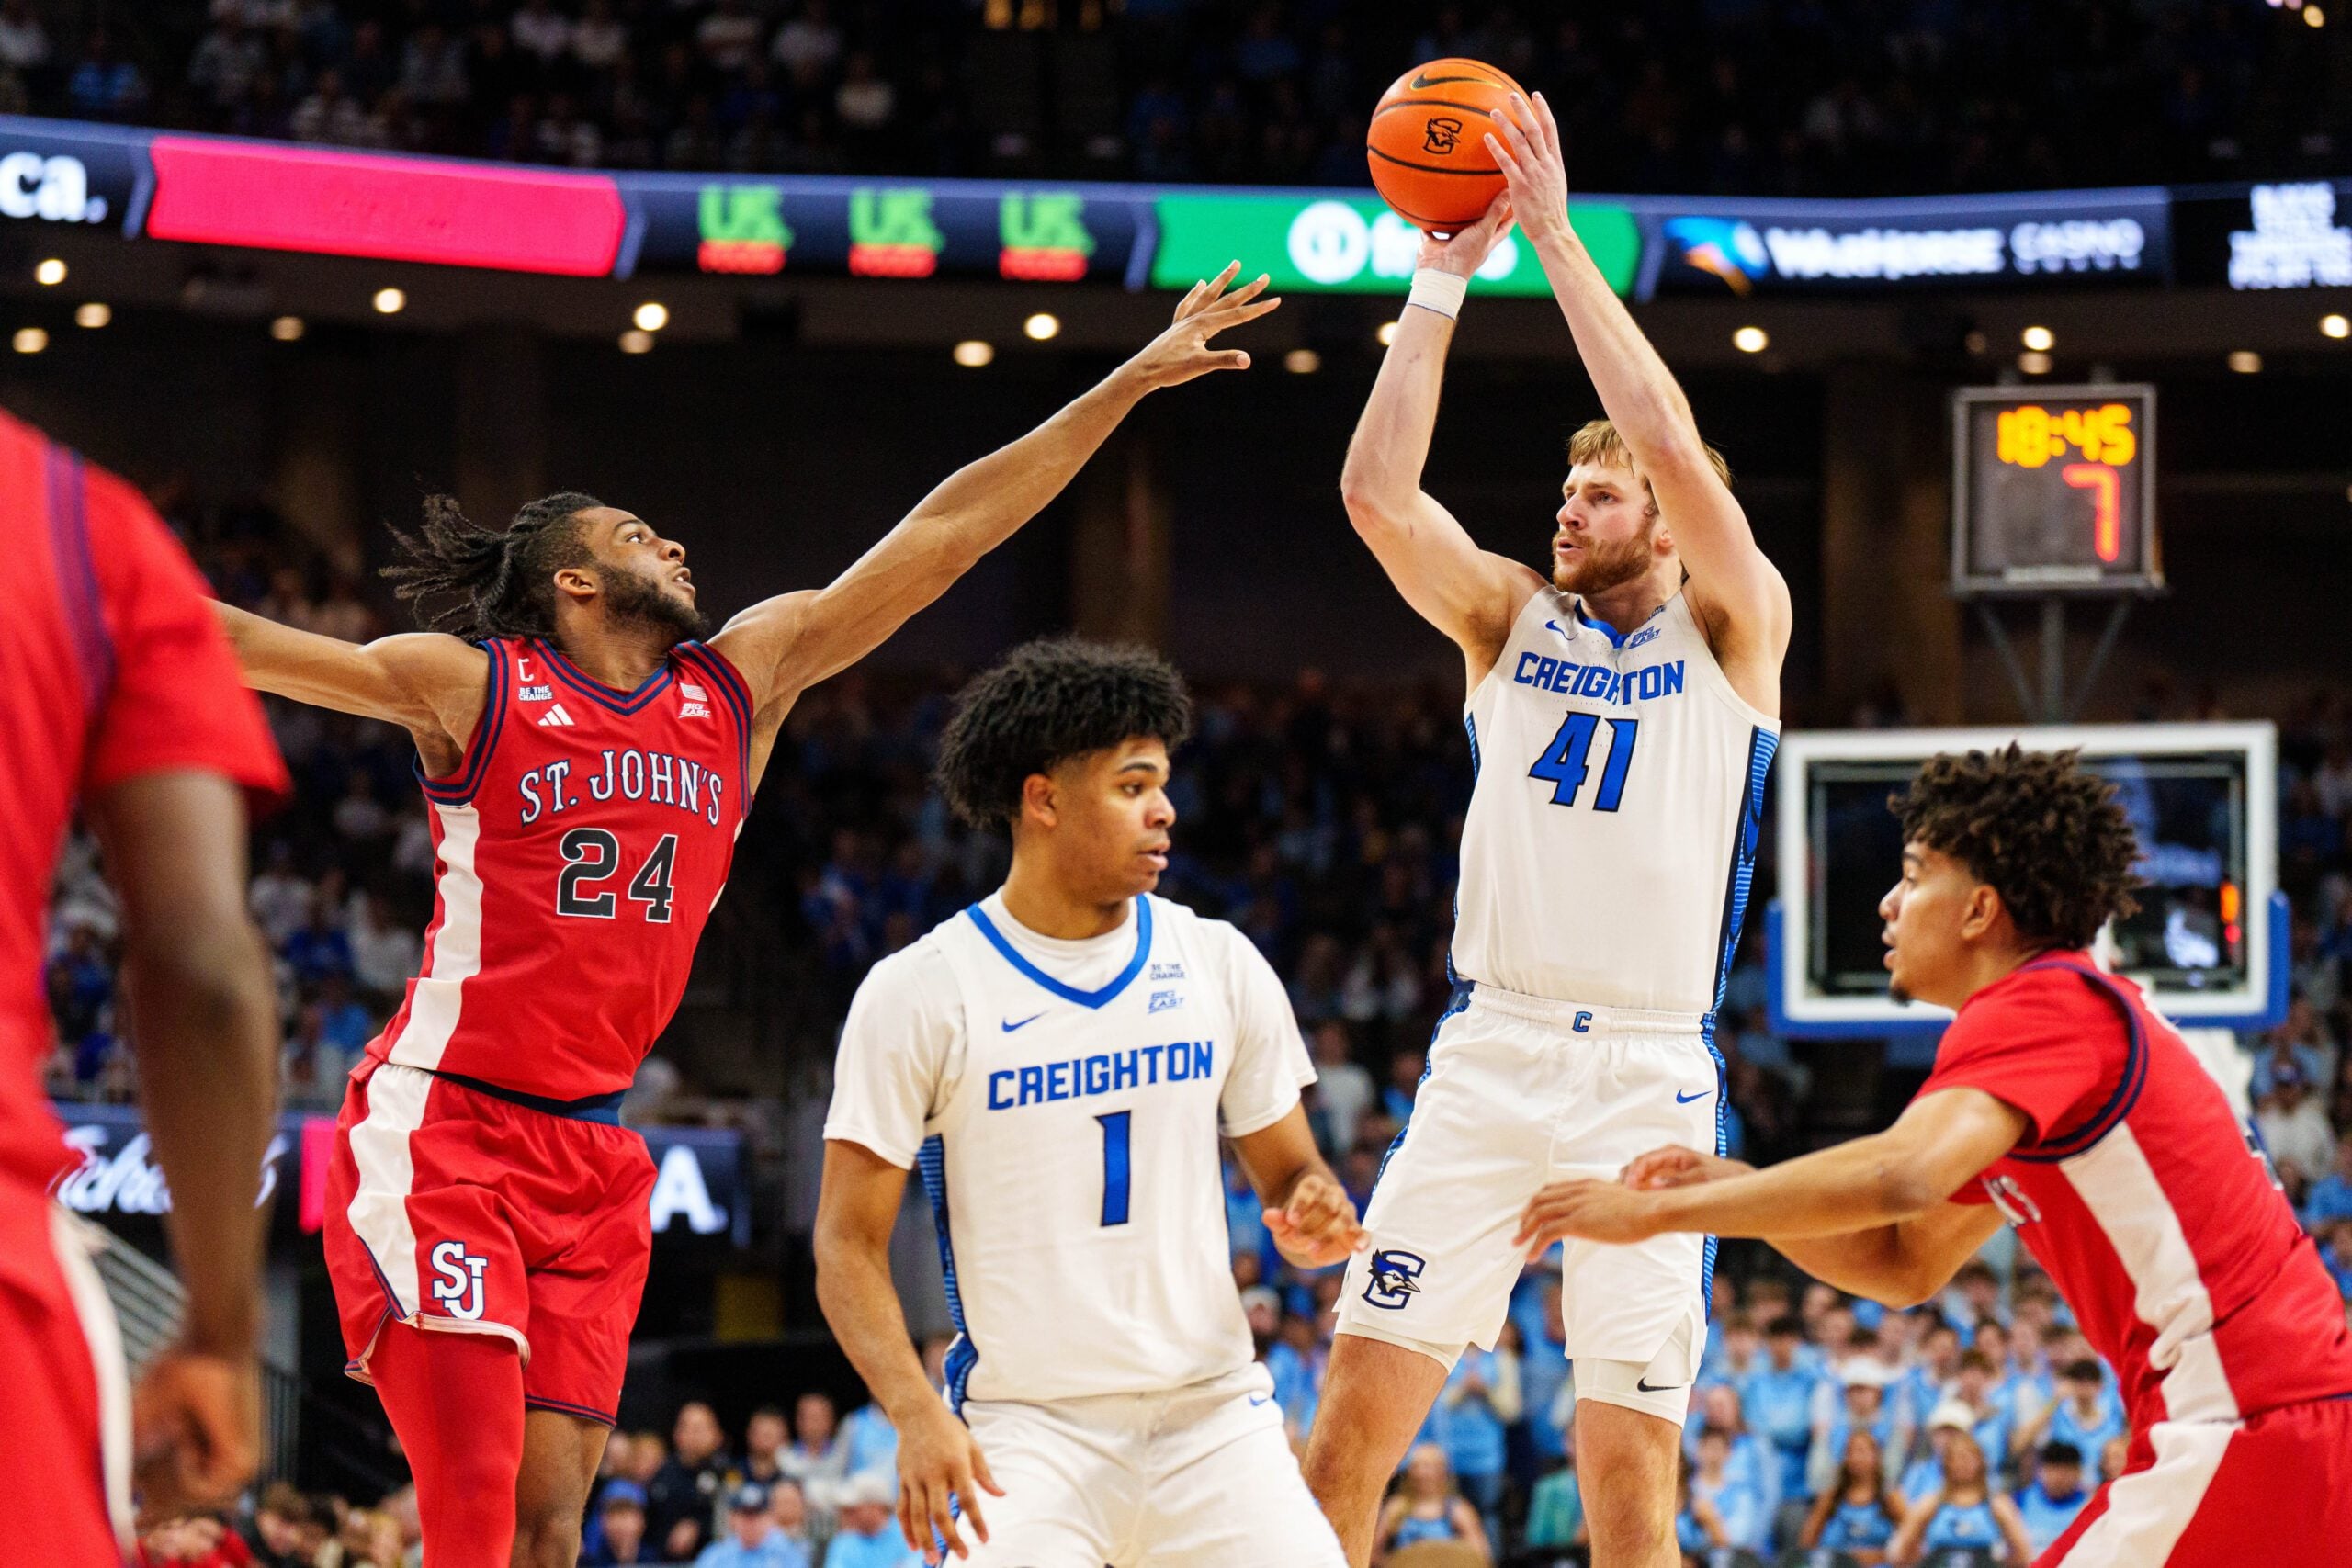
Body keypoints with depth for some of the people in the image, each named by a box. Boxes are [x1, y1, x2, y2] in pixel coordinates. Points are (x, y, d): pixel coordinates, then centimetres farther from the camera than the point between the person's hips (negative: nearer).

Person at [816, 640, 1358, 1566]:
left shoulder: (1220, 964, 6)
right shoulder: (919, 993, -4)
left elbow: (1287, 1174, 15)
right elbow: (849, 1242, -4)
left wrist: (1314, 1219, -10)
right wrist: (916, 1411, -20)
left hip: (1212, 1415, 3)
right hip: (1027, 1430, -3)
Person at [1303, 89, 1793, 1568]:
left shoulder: (1734, 629, 4)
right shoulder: (1513, 619, 14)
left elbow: (1679, 455, -12)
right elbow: (1377, 491, 0)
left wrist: (1559, 237, -11)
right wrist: (1444, 277, -4)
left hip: (1651, 1073, -3)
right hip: (1488, 1052, 3)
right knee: (1356, 1410, -5)